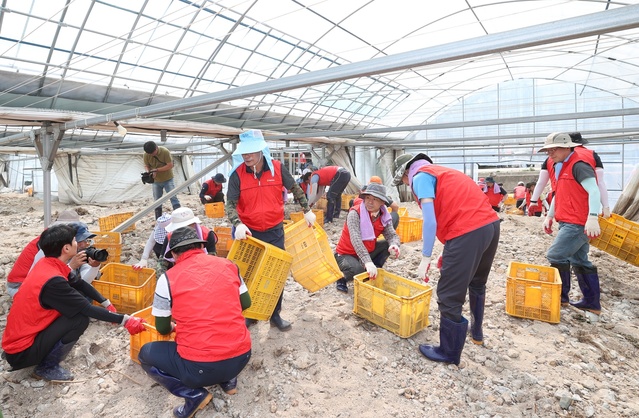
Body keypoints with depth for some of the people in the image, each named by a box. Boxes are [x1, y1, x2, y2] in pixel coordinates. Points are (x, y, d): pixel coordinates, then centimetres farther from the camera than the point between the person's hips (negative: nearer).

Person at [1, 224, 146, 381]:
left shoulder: (47, 264, -2)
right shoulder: (52, 280, -28)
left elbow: (79, 284, 11)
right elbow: (88, 309, -24)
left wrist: (107, 303, 11)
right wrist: (124, 320, -18)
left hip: (20, 338, 9)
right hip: (21, 353, -9)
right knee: (81, 318, -18)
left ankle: (45, 356, 15)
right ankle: (47, 367, -1)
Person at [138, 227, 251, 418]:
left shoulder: (168, 278, -3)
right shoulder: (228, 264, 5)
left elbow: (162, 329, 9)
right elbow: (246, 303, 17)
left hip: (200, 367, -4)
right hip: (241, 357, 5)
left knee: (146, 354, 21)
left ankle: (194, 395, 8)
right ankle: (229, 379, 23)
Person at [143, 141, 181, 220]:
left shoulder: (165, 151, -21)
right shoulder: (146, 154, -10)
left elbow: (170, 165, -21)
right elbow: (146, 165, 2)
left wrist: (156, 170, -26)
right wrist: (148, 172, -21)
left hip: (168, 179, -3)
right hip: (156, 181, 4)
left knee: (173, 197, -6)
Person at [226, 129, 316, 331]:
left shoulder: (277, 168, -7)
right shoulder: (237, 174, -11)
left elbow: (295, 189, 8)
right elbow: (230, 203, -12)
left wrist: (307, 210, 9)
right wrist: (238, 224, -30)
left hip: (275, 231, 1)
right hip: (249, 232, 0)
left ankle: (275, 315, 28)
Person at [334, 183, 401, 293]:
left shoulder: (384, 216, -6)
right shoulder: (355, 213, -24)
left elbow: (392, 235, -14)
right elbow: (356, 240, -37)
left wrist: (394, 245, -39)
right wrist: (368, 262, -48)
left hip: (367, 252, 6)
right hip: (345, 254, -6)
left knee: (390, 244, -10)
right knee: (358, 270, -35)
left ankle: (374, 273, 5)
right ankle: (342, 277, 0)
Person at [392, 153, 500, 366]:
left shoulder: (420, 176, 1)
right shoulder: (441, 171, 27)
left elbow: (430, 221, -11)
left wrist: (425, 258, -8)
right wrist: (449, 254, 24)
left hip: (468, 232, -10)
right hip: (491, 224, 10)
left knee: (449, 297, 3)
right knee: (477, 283, 30)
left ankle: (449, 352, 18)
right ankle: (477, 333, 49)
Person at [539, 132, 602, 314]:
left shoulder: (579, 164, -13)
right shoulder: (560, 166, 16)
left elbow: (594, 191, -22)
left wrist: (592, 218, -32)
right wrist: (549, 216, 20)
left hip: (578, 223, -10)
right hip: (569, 223, 10)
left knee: (556, 256, -10)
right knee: (579, 261, 13)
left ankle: (561, 297, 5)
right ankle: (592, 302, 22)